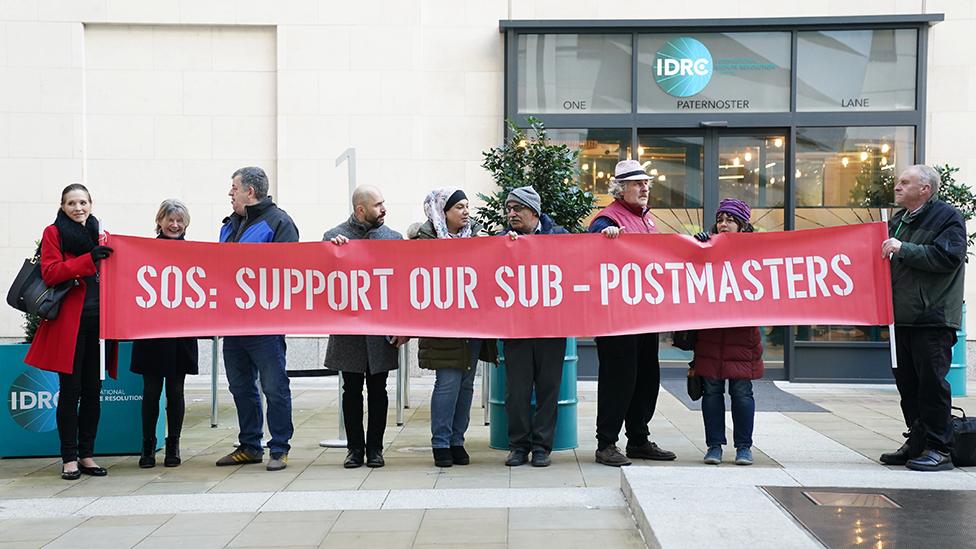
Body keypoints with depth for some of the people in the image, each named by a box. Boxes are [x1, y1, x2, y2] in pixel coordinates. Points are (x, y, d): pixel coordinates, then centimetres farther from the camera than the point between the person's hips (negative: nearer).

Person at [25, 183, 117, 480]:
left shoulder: (101, 234, 16)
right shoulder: (53, 233, 2)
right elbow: (50, 273, -10)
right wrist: (89, 259, -18)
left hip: (99, 320, 5)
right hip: (69, 321, -4)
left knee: (93, 391, 7)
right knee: (70, 391, -2)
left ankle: (87, 455, 15)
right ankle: (69, 458, 6)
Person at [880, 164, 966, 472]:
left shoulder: (948, 217, -4)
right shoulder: (898, 221, 20)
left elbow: (948, 256, -18)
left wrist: (904, 249, -18)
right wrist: (884, 251, 10)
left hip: (933, 317, -8)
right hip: (902, 317, 8)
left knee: (932, 383, -6)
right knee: (907, 383, 10)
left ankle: (939, 449, 2)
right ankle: (917, 443, 20)